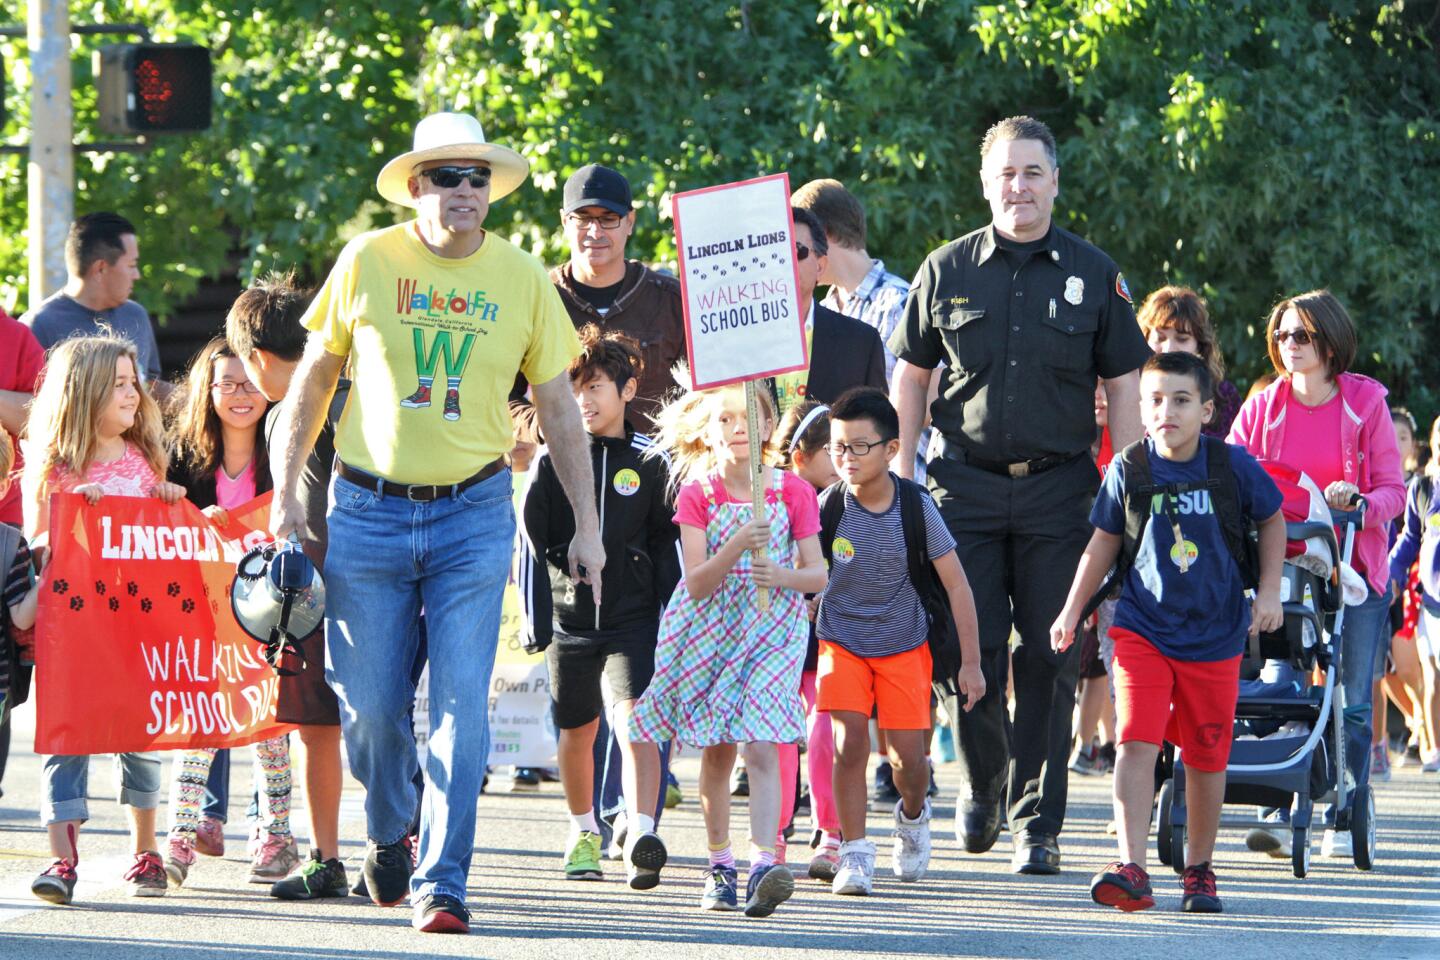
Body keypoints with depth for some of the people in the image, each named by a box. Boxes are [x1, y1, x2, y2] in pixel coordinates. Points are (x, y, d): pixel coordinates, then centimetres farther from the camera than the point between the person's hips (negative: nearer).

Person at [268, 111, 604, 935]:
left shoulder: (523, 279, 2)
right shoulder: (368, 262, -1)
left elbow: (559, 407, 9)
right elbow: (315, 378, 8)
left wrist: (588, 525, 7)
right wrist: (287, 488, 3)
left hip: (474, 512, 0)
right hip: (369, 510, 0)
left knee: (463, 706, -8)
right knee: (369, 704, 4)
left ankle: (442, 882, -3)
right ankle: (390, 833, 33)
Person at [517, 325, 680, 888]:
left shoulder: (648, 464, 3)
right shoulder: (553, 463, 3)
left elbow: (667, 547, 7)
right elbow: (531, 544, 3)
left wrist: (670, 621, 2)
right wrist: (536, 620, -4)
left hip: (633, 620, -2)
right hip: (571, 620, 2)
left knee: (634, 722, -19)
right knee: (577, 732, 13)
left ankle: (641, 835, -30)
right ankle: (583, 833, 34)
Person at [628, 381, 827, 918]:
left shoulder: (793, 492, -1)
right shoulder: (697, 494, -2)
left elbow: (818, 574, -1)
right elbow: (696, 582, -10)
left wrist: (780, 575, -22)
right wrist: (737, 546, -27)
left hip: (772, 628, -1)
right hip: (710, 630, 1)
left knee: (760, 747, -15)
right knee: (716, 751, 8)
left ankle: (763, 863, -25)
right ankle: (719, 864, 21)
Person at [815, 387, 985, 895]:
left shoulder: (916, 508, -16)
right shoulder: (828, 506, -15)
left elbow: (956, 586, -8)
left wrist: (970, 662, -8)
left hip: (904, 646, 0)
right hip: (842, 640, 0)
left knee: (908, 757, -1)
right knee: (849, 744, -16)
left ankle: (913, 815, 33)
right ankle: (854, 855, -5)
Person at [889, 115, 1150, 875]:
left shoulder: (1092, 274, 4)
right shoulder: (948, 270, 5)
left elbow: (1123, 387, 7)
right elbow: (910, 377, 12)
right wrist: (900, 480, 6)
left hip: (1059, 489, 0)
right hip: (967, 482, 0)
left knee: (1048, 658, -1)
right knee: (973, 651, -1)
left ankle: (1038, 820, 6)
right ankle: (982, 783, 23)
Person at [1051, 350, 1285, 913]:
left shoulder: (1233, 466, -6)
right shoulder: (1128, 471, -4)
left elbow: (1271, 521, 11)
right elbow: (1103, 544, 8)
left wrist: (1269, 592, 3)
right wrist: (1071, 612, 7)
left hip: (1214, 633, 0)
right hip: (1143, 628, 0)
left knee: (1206, 756, 7)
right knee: (1137, 742, -15)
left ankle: (1198, 869, 24)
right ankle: (1131, 869, -21)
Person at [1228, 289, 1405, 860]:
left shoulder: (1366, 403, -1)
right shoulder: (1263, 408, 5)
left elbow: (1394, 492, -1)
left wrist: (1360, 501, -21)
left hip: (1354, 570, -1)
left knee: (1352, 701, -2)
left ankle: (1343, 822, 5)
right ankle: (1278, 816, -7)